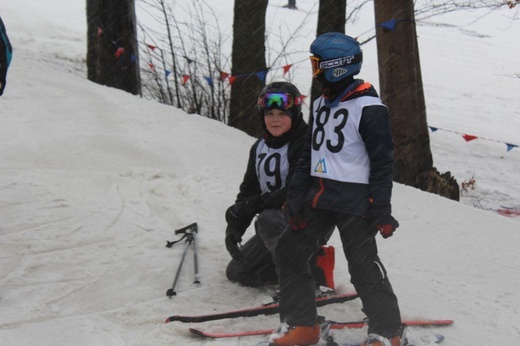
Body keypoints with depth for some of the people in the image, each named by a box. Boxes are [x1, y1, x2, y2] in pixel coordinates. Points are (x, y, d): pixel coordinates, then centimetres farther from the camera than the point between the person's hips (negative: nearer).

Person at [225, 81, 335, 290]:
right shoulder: (260, 147, 8)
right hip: (274, 225, 9)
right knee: (236, 272, 5)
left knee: (268, 219, -37)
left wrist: (251, 205, -27)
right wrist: (235, 228, -6)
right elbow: (248, 190, 9)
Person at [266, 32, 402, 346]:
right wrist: (296, 194, 10)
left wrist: (381, 209, -14)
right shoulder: (321, 104, 13)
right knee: (290, 250, 6)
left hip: (353, 200, -8)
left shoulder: (369, 107, -12)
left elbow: (383, 161, -12)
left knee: (364, 266, -3)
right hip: (318, 196, 8)